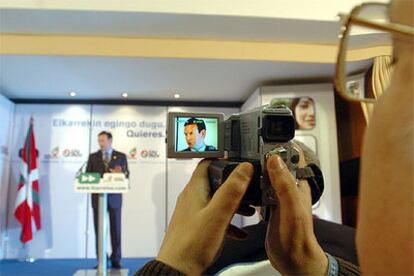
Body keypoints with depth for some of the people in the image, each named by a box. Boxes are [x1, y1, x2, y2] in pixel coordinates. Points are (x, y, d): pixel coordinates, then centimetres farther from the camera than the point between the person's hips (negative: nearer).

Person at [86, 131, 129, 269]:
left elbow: (126, 175, 2)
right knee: (99, 230, 4)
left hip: (114, 197, -1)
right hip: (98, 197, 1)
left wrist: (120, 173, -20)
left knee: (115, 229, 2)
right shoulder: (93, 157, 11)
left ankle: (116, 260, 12)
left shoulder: (121, 156, 7)